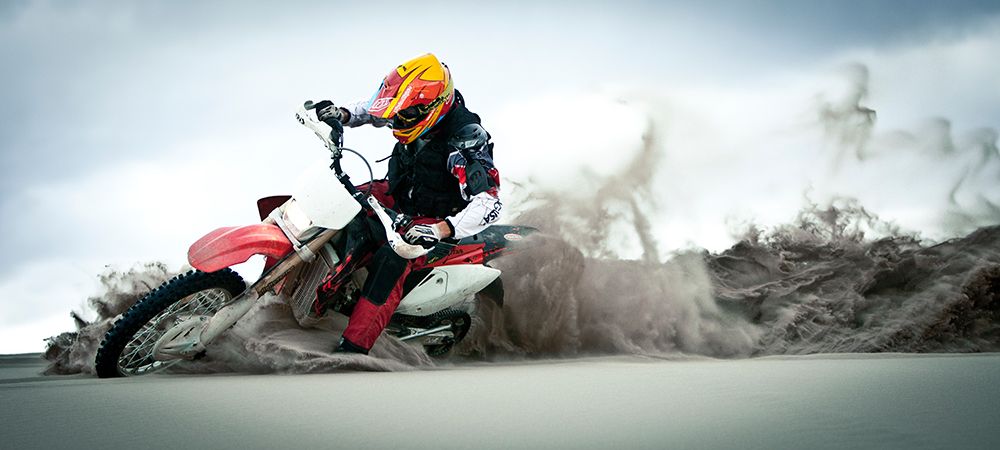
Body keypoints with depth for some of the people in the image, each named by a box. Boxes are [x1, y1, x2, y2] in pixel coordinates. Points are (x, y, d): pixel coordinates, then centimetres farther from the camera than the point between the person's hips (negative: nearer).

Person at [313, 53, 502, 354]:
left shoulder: (465, 140, -32)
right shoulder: (416, 112, -11)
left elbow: (489, 205, -37)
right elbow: (373, 110, 12)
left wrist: (441, 230, -49)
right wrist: (342, 114, -8)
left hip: (436, 217, -8)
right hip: (399, 195, 8)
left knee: (391, 259, -34)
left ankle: (354, 346, -36)